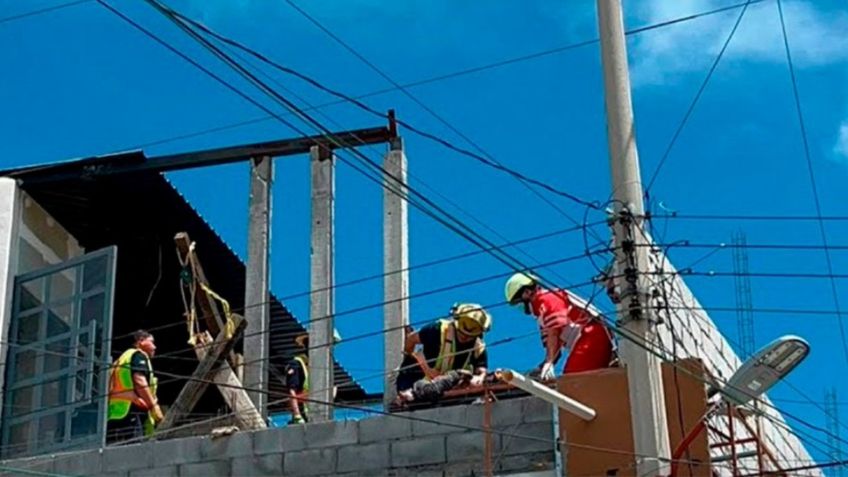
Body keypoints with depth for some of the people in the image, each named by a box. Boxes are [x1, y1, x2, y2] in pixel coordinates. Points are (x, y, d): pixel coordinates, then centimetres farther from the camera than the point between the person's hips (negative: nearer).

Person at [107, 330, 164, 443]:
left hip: (113, 416, 9)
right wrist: (154, 406, -13)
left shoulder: (120, 360, 31)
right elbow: (139, 381, -11)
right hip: (132, 413, -9)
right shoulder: (139, 355, 4)